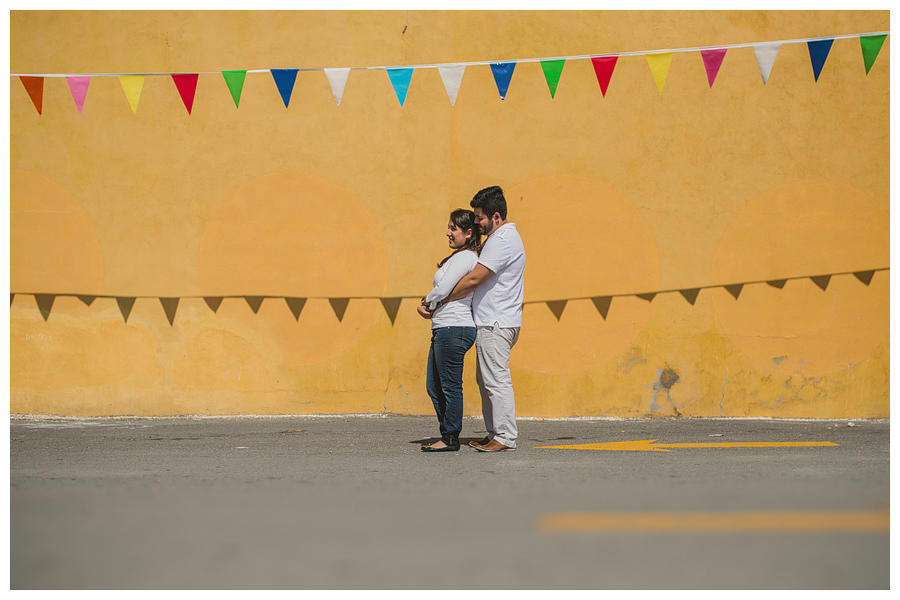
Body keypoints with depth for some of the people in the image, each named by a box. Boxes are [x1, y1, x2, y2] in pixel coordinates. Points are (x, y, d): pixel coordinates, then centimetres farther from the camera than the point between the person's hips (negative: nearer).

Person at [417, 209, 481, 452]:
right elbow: (443, 290, 25)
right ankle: (447, 434, 19)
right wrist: (428, 304, 6)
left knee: (450, 386, -4)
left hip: (454, 329, -11)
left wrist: (427, 303, 3)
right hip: (444, 329, 11)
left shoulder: (464, 258, -12)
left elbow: (443, 289, -17)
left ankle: (451, 438, 1)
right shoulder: (461, 257, 20)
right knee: (434, 386, 13)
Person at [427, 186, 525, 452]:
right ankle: (495, 434, 17)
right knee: (486, 380, 13)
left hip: (495, 324, -11)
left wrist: (442, 300, -10)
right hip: (492, 322, 11)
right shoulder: (502, 237, 18)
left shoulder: (502, 241, -17)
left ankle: (505, 437, -7)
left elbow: (473, 280, -19)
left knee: (496, 380, -9)